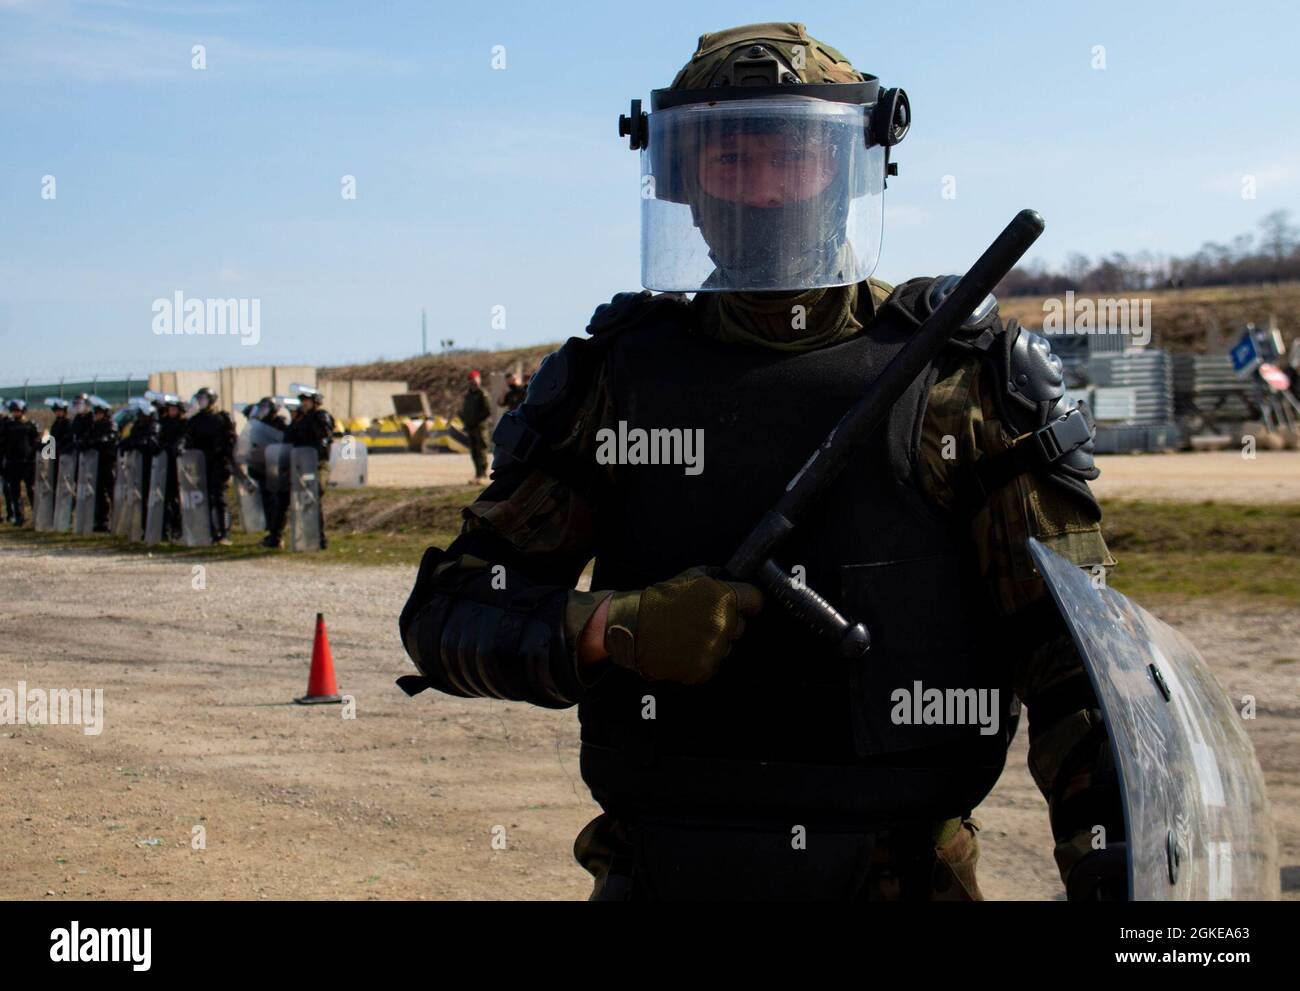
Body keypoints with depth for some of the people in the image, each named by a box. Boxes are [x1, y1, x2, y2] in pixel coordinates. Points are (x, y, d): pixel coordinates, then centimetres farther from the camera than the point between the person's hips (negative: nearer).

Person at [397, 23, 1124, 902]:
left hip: (902, 872, -1)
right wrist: (613, 630, -16)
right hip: (660, 871, 2)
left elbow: (1075, 648, -2)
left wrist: (1108, 865, -12)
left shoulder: (962, 380, -2)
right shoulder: (615, 380, 2)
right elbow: (449, 611, 2)